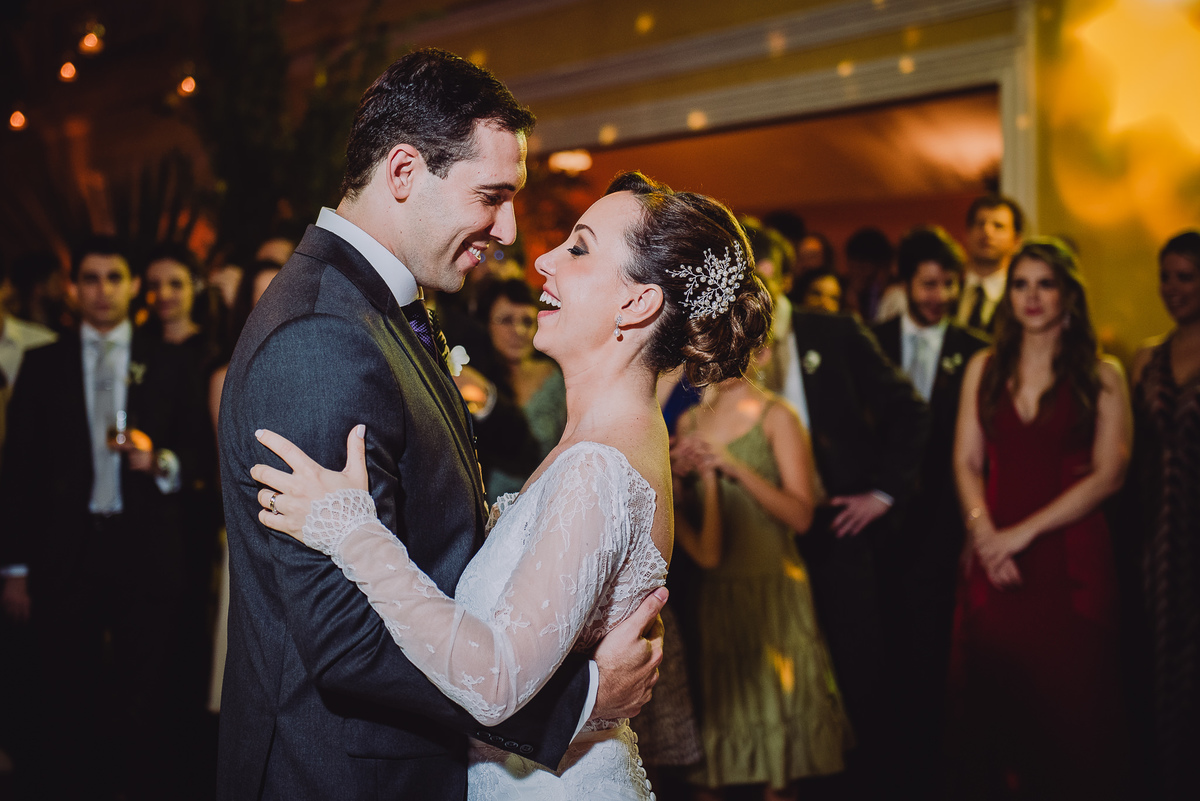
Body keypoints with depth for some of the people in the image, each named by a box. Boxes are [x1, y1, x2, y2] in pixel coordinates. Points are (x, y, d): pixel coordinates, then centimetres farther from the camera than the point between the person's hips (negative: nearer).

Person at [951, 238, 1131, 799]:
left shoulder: (1102, 376, 1)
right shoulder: (985, 369, 10)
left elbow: (1108, 474, -6)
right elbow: (966, 462, 7)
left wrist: (1025, 531, -11)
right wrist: (984, 533, -9)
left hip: (1070, 557, -2)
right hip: (994, 557, 3)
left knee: (1068, 705, 1)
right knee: (990, 700, 4)